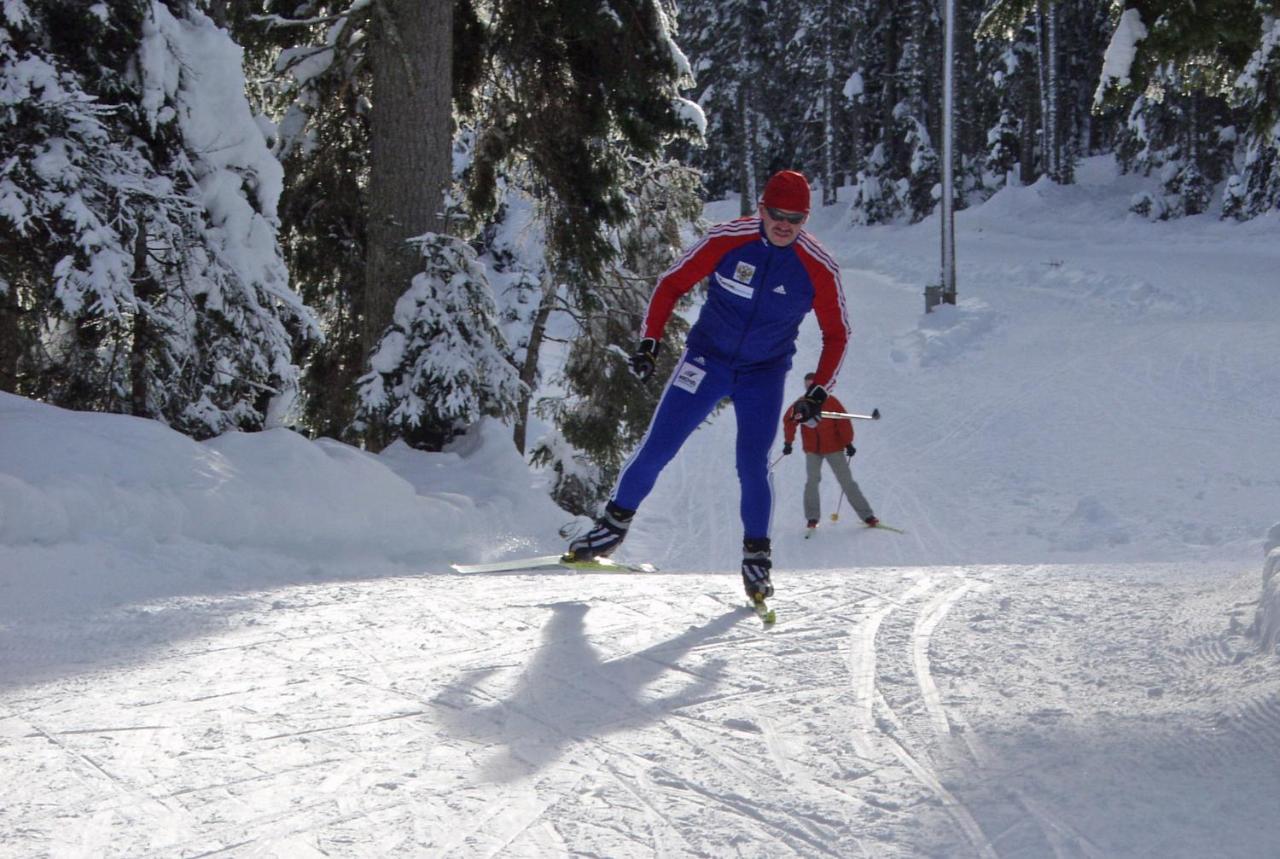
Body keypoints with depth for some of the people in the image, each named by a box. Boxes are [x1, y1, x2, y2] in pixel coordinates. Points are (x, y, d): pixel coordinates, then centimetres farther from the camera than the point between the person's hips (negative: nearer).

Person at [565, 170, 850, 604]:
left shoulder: (819, 268, -15)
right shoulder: (727, 240, -17)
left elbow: (836, 335, -1)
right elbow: (672, 283, -5)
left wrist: (818, 392, -11)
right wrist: (649, 342, -13)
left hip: (763, 375, 0)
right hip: (707, 358, 0)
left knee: (753, 468, -10)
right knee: (656, 447, -3)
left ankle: (756, 556, 9)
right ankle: (615, 523, 16)